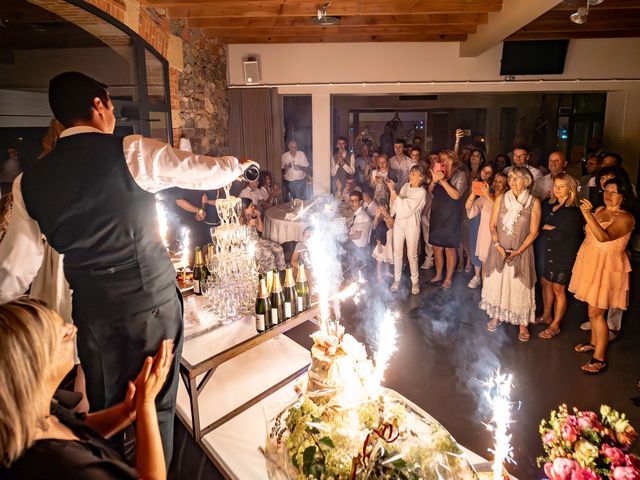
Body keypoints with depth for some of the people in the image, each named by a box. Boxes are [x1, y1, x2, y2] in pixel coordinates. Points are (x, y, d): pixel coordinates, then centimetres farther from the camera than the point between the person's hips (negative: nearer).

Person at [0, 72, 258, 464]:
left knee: (105, 411, 21)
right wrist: (238, 165, 22)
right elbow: (205, 172, 2)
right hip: (153, 300, -4)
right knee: (156, 406, 12)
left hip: (92, 311, 4)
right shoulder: (131, 152, -9)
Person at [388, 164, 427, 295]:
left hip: (412, 225, -5)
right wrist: (392, 190, -12)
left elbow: (406, 207, -22)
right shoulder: (406, 186, 3)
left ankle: (415, 281, 22)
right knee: (397, 252, 10)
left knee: (412, 255, 5)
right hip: (399, 222, 5)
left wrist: (393, 191, -21)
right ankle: (397, 279, 23)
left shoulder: (421, 192, -13)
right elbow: (396, 203, 2)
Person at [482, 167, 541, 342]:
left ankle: (523, 324, 17)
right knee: (497, 282, 12)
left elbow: (533, 232, -6)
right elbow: (492, 225, 1)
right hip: (499, 249, 3)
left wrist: (519, 251, -14)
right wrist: (497, 245, -12)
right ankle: (496, 316, 31)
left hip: (521, 251, -2)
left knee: (520, 286, 3)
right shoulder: (500, 199, 0)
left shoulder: (534, 202, -7)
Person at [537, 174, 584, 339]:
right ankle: (547, 316, 36)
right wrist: (552, 229, -8)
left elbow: (561, 235, -18)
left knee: (558, 289, 5)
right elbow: (540, 223, 6)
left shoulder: (573, 212, -17)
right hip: (547, 251, 6)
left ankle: (555, 325, 20)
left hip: (563, 255, -6)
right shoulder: (550, 205, 3)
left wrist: (546, 228, -6)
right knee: (545, 282, 16)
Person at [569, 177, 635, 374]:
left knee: (596, 312, -4)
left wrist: (587, 214, -39)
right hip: (590, 263, 7)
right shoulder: (599, 210, 7)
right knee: (593, 308, 18)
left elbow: (604, 236, -33)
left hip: (606, 268, -7)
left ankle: (600, 358, 7)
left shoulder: (625, 218, -16)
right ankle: (594, 342, 35)